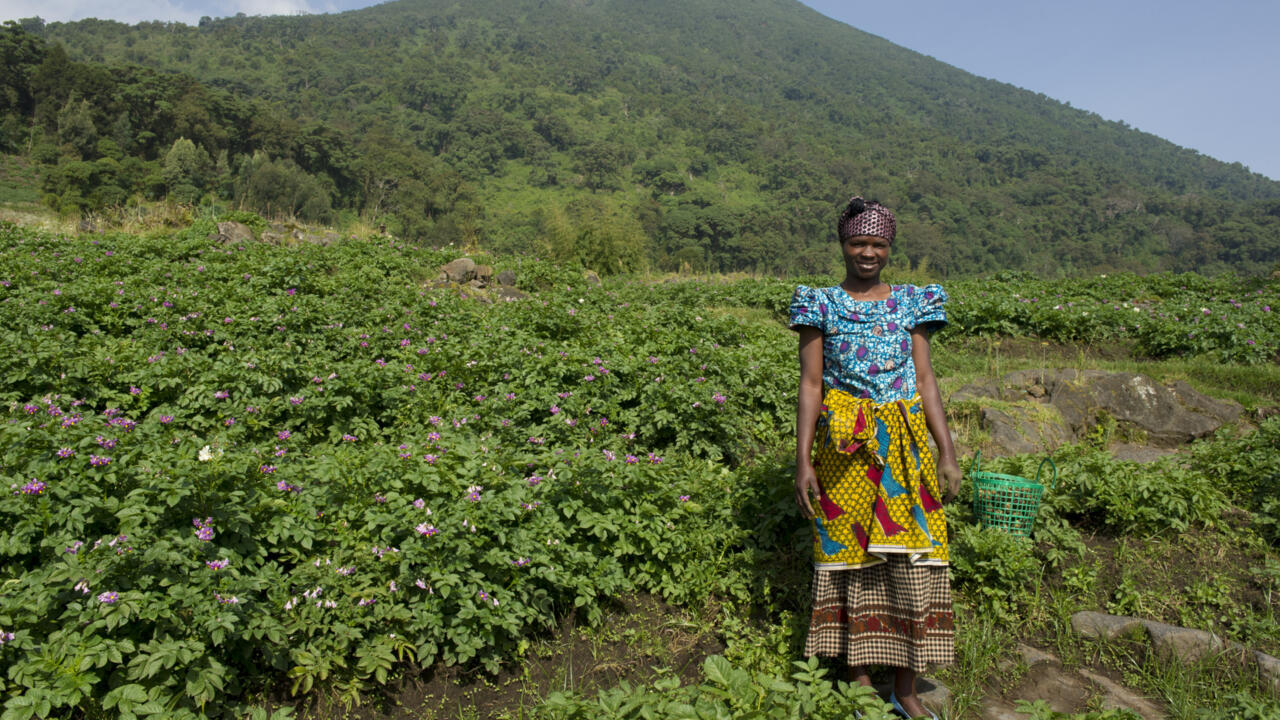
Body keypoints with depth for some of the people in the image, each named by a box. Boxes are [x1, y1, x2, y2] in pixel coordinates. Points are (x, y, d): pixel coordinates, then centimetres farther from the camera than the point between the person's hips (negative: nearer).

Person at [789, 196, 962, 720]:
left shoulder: (912, 303, 9)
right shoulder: (821, 305, 2)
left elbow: (925, 380, 8)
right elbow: (809, 385, -1)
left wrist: (947, 452, 1)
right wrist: (803, 461, -7)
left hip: (905, 447, 2)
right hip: (844, 449, -2)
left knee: (910, 562, 3)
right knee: (851, 560, 4)